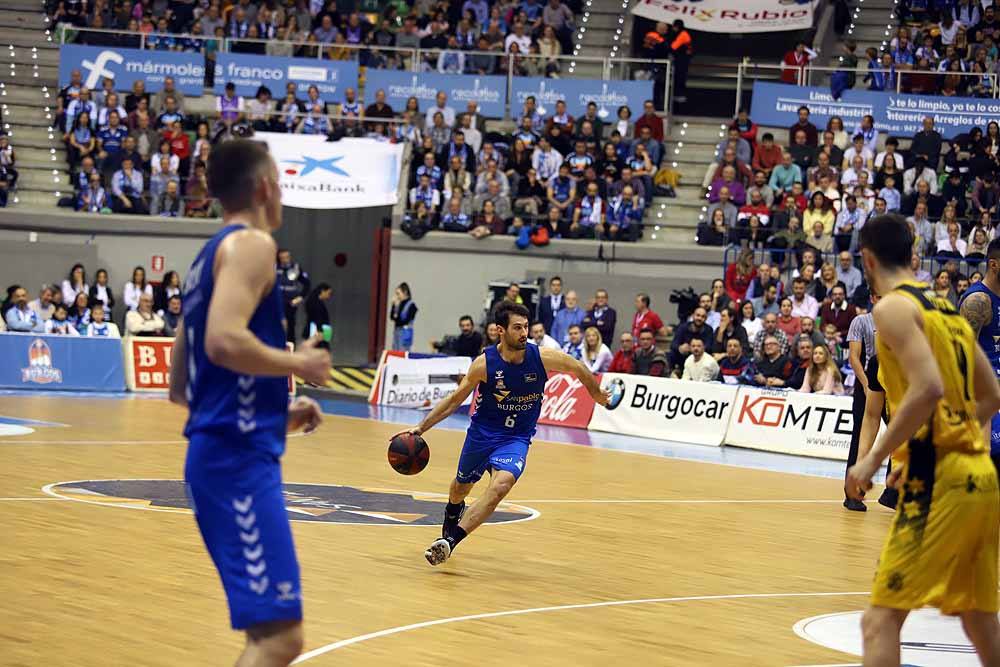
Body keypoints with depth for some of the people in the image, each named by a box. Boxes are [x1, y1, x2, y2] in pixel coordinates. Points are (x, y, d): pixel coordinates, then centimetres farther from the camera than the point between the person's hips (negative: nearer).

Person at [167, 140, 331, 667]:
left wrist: (278, 414, 22)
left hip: (218, 452, 10)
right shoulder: (251, 244, -7)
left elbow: (180, 386, 24)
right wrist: (299, 363, -9)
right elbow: (224, 341, -25)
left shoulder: (209, 257, 21)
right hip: (239, 457, -10)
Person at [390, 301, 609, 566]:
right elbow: (455, 399, -6)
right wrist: (420, 428, -11)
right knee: (462, 485, 24)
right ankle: (452, 513, 62)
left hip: (516, 438, -1)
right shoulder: (484, 363, -18)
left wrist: (598, 395, 18)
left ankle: (450, 540, -30)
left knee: (501, 485, -30)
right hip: (482, 433, 1)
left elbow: (578, 369, 2)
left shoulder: (543, 358, -18)